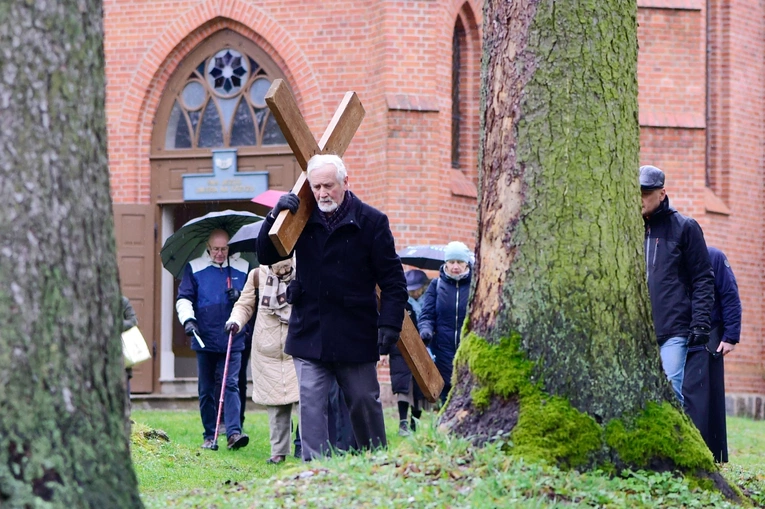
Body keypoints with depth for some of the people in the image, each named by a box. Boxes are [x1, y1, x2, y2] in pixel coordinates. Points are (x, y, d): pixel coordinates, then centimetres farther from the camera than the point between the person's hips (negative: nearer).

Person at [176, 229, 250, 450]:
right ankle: (209, 435, 11)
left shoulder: (243, 268, 9)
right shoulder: (195, 268, 6)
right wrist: (188, 319, -12)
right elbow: (184, 298, 5)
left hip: (232, 339, 0)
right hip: (205, 339, 1)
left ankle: (234, 432, -19)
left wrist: (240, 297, -4)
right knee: (206, 389, 5)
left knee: (231, 384, -11)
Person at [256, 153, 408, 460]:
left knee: (365, 403, 9)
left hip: (356, 336, -2)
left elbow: (393, 279, -3)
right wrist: (275, 217, -9)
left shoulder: (370, 222, -4)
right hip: (309, 334, 2)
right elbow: (266, 257, 7)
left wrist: (390, 323, -15)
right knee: (311, 403, -8)